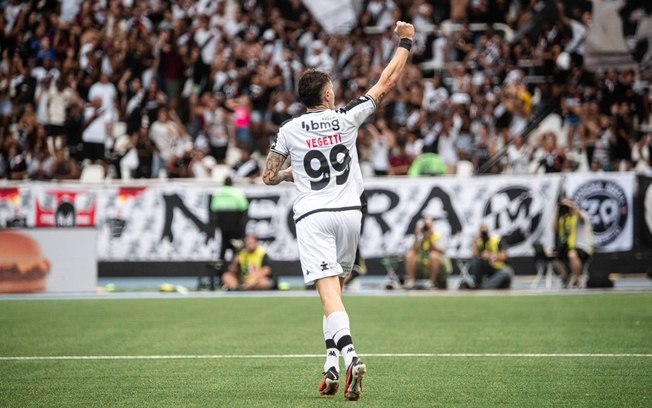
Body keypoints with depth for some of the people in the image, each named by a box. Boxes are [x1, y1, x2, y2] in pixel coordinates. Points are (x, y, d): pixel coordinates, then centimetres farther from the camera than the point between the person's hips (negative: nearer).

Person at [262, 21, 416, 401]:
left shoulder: (290, 131, 1)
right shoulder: (347, 118, 0)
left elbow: (268, 177, 7)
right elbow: (386, 85, 7)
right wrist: (405, 43, 16)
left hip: (312, 216, -2)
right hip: (348, 212, 2)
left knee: (330, 291, -12)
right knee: (335, 287, 17)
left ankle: (349, 354, -33)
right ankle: (333, 363, 13)